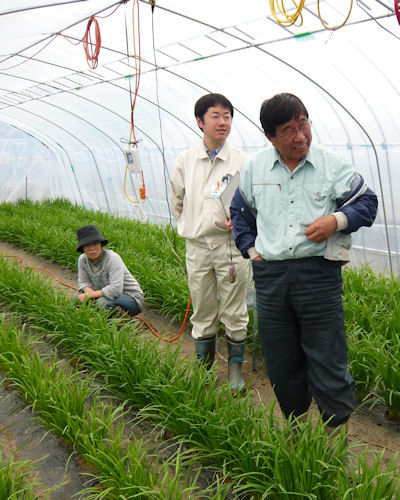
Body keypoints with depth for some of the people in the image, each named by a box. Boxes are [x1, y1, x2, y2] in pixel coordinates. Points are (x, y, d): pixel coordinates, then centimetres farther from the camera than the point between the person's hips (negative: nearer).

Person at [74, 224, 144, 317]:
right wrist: (89, 291, -19)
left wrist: (91, 294, -27)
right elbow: (83, 282, 4)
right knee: (78, 297, -10)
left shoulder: (113, 259, -24)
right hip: (106, 295, 7)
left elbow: (116, 289, -31)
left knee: (102, 302, -33)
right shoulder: (82, 259, -4)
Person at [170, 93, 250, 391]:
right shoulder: (185, 160, 5)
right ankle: (203, 367, 28)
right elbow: (177, 202, 17)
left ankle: (235, 368, 24)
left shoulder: (242, 161, -2)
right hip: (197, 246, 2)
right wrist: (192, 227, 11)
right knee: (202, 313, 12)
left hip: (231, 245, -2)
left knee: (235, 313, 6)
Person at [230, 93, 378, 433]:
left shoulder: (333, 165, 1)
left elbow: (367, 202, 6)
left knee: (328, 361, 1)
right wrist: (251, 248, 10)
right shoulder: (254, 168, 9)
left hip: (318, 273, -3)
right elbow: (240, 211, 22)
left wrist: (337, 220, -12)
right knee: (280, 363, 14)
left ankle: (338, 430, 22)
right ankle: (295, 421, 36)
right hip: (269, 275, 3)